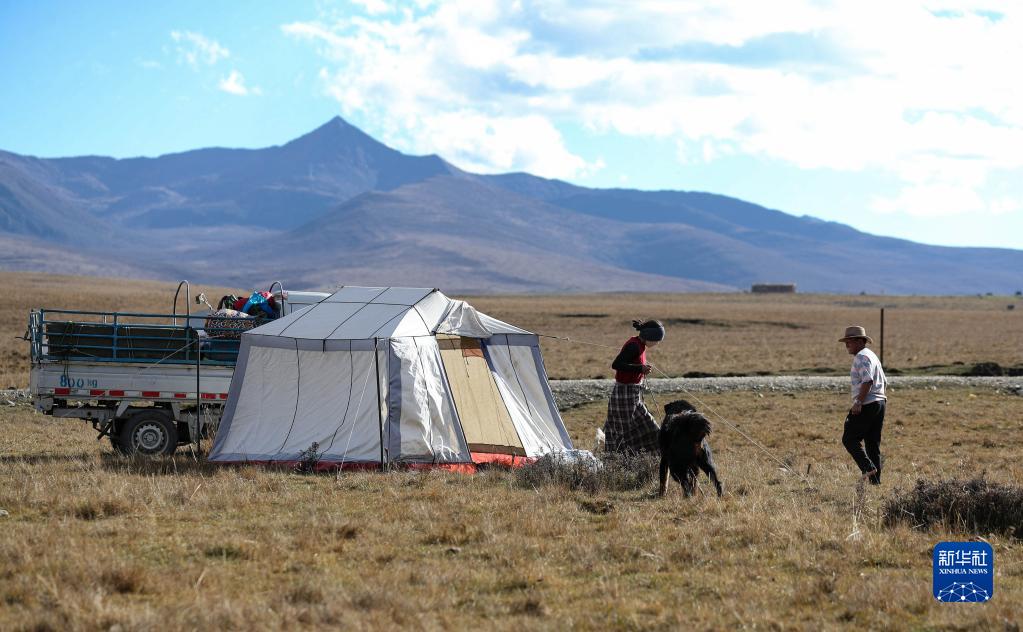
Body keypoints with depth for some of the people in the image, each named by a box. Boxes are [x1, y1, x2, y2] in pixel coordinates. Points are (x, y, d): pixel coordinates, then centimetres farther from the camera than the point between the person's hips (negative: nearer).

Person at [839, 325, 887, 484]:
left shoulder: (861, 357, -12)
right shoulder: (872, 356, 21)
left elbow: (867, 381, -23)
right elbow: (882, 381, 23)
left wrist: (858, 402, -24)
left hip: (867, 405, -10)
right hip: (879, 402, 10)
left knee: (850, 439, -4)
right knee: (873, 443, 10)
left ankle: (868, 467, -16)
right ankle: (875, 480, 9)